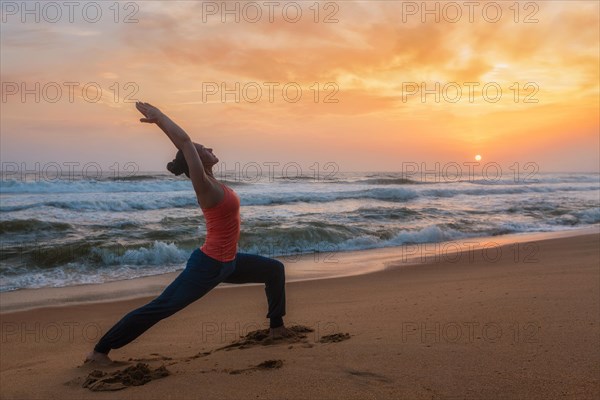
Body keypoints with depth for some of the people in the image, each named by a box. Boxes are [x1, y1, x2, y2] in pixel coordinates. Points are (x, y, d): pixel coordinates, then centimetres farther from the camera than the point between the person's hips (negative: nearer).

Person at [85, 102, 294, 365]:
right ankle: (100, 349, 9)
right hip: (208, 265, -9)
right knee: (160, 307, -2)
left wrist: (159, 119, 7)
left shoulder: (210, 183, 3)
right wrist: (159, 117, -19)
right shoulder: (205, 187, -21)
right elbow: (185, 141, -29)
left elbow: (183, 143, 7)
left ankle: (276, 326, 27)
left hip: (228, 263, 9)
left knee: (274, 269, 16)